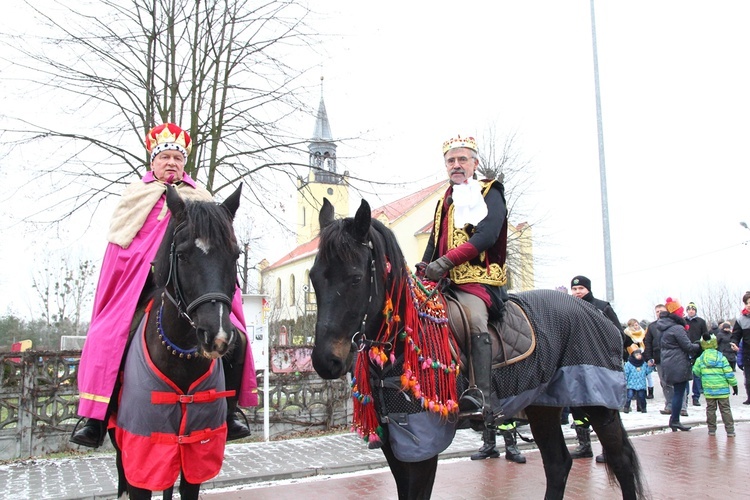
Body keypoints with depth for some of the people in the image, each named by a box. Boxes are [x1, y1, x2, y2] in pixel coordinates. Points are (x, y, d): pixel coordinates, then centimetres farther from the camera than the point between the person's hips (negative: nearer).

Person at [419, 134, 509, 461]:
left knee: (475, 318, -34)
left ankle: (482, 396, -42)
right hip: (444, 283, 7)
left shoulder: (491, 194, 6)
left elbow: (487, 235, -13)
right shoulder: (444, 203, 26)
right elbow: (434, 246, 22)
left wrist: (446, 261, -23)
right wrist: (422, 274, 1)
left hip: (480, 280, -7)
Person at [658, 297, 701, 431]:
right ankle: (675, 420, 1)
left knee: (677, 392, 15)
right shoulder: (677, 328, -16)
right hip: (679, 365, -9)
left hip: (669, 364, 9)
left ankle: (674, 418, 15)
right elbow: (688, 346, -14)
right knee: (679, 393, -2)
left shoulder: (665, 327, 12)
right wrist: (699, 346, 5)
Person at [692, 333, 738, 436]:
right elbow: (729, 373, -5)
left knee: (710, 409, 10)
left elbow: (696, 372, 4)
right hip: (722, 389, -1)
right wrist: (734, 385, 5)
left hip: (708, 389, 1)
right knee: (725, 409, 5)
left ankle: (711, 429, 12)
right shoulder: (722, 358, -5)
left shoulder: (700, 359, -1)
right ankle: (730, 430, 6)